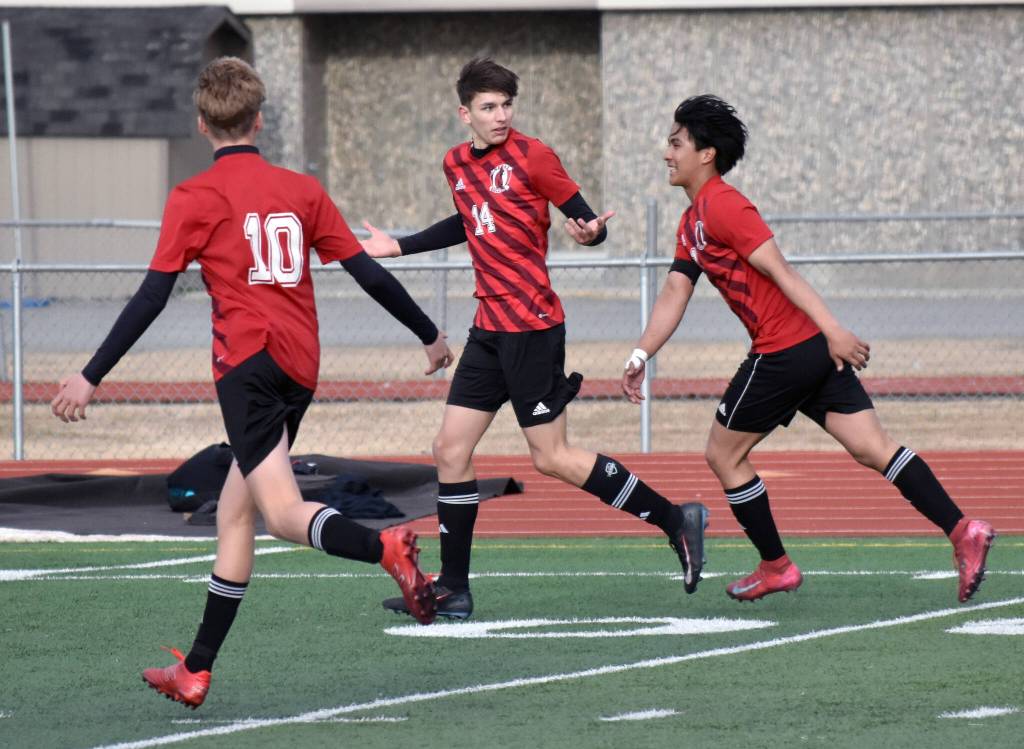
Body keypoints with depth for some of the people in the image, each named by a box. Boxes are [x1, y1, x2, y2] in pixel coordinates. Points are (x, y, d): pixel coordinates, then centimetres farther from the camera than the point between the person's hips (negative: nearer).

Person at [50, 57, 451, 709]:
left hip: (248, 364, -6)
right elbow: (369, 273, 12)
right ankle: (197, 671, 16)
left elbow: (151, 299, -3)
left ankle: (386, 548, -45)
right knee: (235, 512, 13)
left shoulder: (194, 198, 0)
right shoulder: (302, 190, 12)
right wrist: (431, 336, 24)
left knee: (285, 513, -15)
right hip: (301, 367, 6)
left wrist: (91, 377, 2)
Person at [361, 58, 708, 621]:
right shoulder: (457, 164, 11)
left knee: (551, 458, -8)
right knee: (451, 450, 5)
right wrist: (398, 247, 34)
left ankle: (674, 519, 2)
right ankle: (452, 590, 12)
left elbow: (584, 216, -9)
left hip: (532, 326, -7)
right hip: (490, 328, 7)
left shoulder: (529, 156, -10)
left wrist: (590, 231, -32)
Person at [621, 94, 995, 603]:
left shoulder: (721, 205, -11)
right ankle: (962, 530, -12)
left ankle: (776, 566, 14)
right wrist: (640, 356, 13)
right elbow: (674, 295, 21)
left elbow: (779, 270, -18)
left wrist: (833, 332, -23)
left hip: (783, 353, -9)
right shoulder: (692, 221, 21)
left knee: (723, 455, 7)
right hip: (814, 350, 9)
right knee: (873, 449, 0)